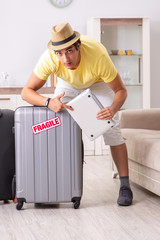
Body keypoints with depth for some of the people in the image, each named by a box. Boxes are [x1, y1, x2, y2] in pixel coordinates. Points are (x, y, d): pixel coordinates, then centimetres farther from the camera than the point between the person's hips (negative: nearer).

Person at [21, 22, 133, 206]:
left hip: (99, 83, -2)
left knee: (111, 129, -14)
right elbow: (27, 91, -31)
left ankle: (125, 185, -6)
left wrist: (113, 108, -52)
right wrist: (48, 102, -51)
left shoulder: (98, 55, -43)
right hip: (68, 84, 2)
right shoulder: (49, 59, -38)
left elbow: (121, 90, -30)